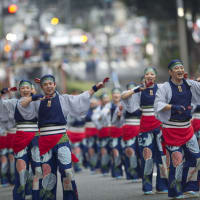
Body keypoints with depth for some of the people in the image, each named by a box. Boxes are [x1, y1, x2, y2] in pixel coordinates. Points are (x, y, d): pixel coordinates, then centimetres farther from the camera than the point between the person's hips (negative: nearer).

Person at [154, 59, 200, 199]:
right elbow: (158, 104, -15)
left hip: (187, 127, 5)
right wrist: (173, 106, -29)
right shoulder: (165, 88, -8)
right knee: (176, 158, -6)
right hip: (171, 128, -5)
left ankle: (188, 187, 15)